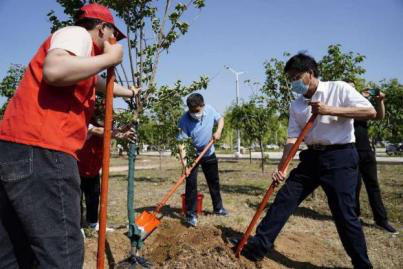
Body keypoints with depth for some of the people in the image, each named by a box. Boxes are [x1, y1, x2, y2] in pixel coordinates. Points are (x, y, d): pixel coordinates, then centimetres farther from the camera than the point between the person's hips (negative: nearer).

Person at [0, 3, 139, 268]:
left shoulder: (79, 44, 30)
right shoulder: (77, 33, 1)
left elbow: (101, 84, 46)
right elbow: (54, 71, -21)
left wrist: (129, 92, 62)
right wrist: (109, 58, -8)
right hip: (41, 153, -10)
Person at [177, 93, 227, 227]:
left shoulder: (210, 110, -16)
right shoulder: (185, 120, -27)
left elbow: (220, 119, 4)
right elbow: (182, 142, -27)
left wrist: (218, 131, -15)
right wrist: (183, 161, -37)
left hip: (209, 154, 4)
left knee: (214, 181, 15)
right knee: (191, 183, -8)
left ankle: (218, 208, 33)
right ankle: (191, 214, 6)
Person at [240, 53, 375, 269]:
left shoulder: (339, 89, -4)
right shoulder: (296, 105, 8)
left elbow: (370, 112, -13)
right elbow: (292, 138, 3)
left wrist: (330, 110, -21)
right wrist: (281, 168, -7)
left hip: (340, 156, -5)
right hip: (312, 156, 5)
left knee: (344, 214, -2)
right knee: (284, 200, 2)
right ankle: (257, 247, 11)